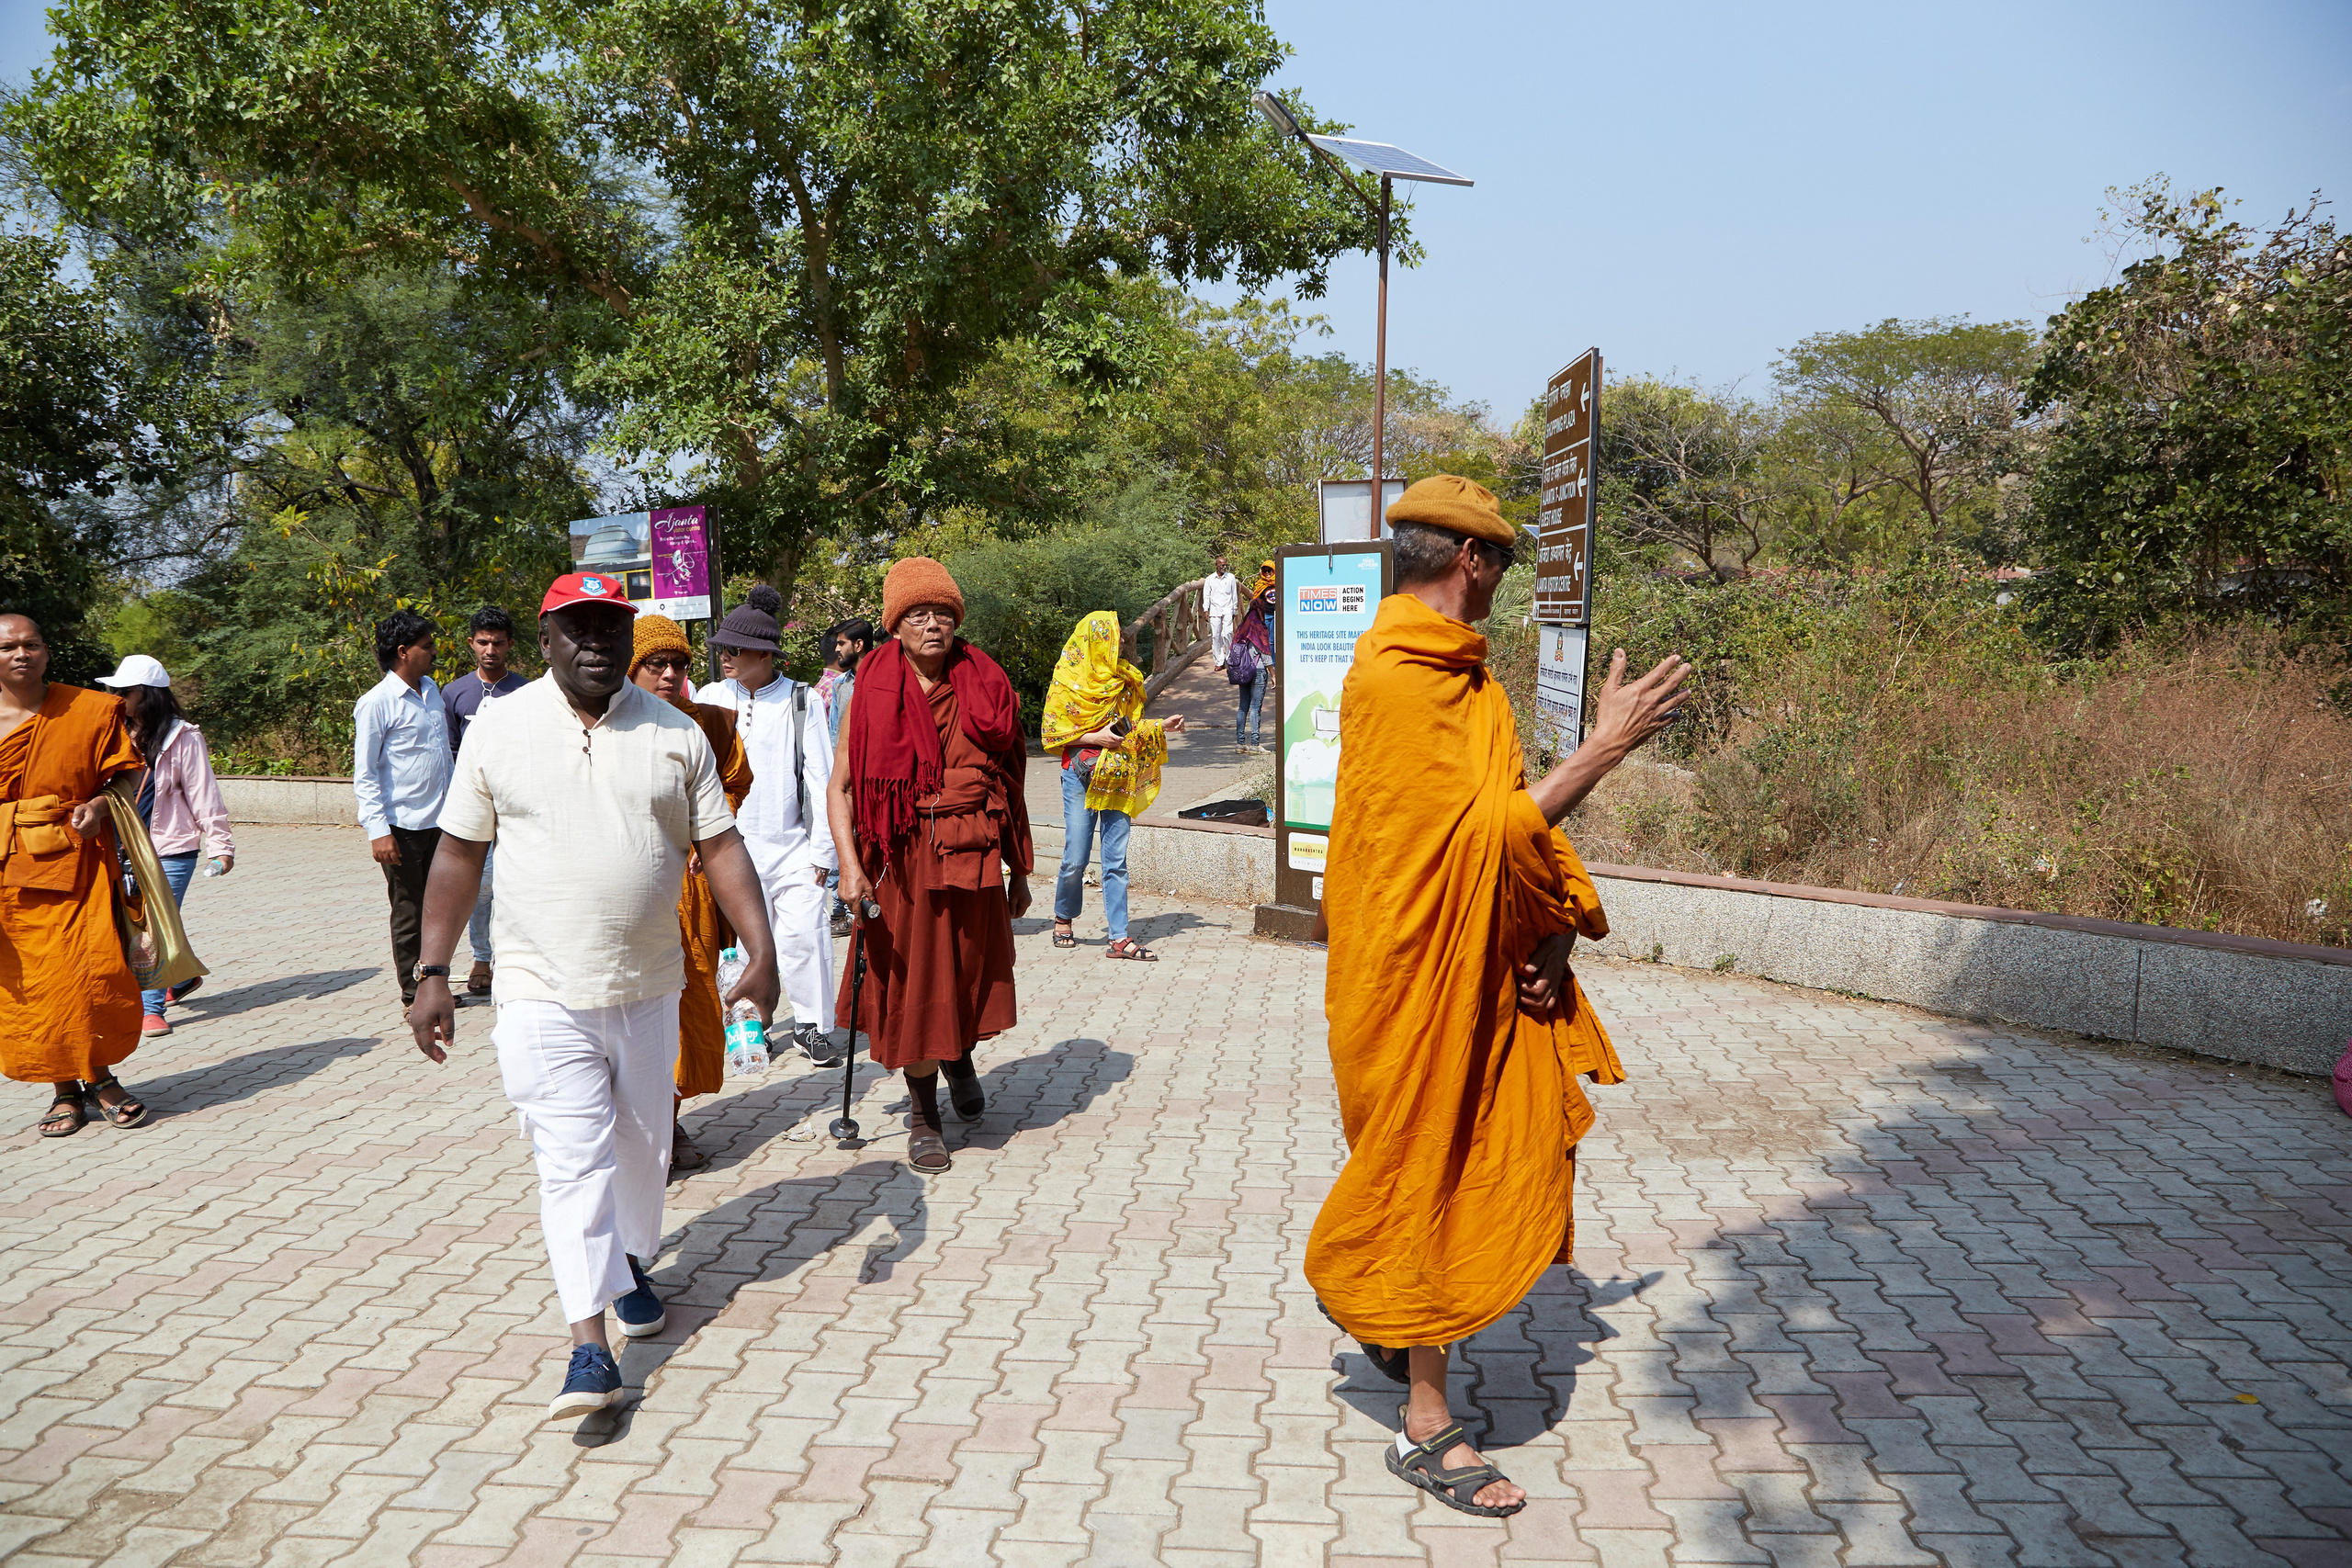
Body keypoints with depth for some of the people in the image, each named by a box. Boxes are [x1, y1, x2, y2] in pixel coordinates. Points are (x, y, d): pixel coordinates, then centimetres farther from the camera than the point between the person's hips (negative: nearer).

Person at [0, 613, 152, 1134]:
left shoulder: (92, 710, 2)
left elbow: (124, 774, 9)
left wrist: (100, 805, -10)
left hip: (76, 859, -1)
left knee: (93, 971, -9)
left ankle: (100, 1076, 11)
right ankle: (64, 1088, 17)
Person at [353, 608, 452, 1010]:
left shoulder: (431, 691, 12)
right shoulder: (377, 702, -10)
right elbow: (364, 774, -10)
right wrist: (378, 830, -17)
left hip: (440, 821, 6)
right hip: (404, 826, -6)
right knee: (409, 912, 3)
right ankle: (413, 994, 13)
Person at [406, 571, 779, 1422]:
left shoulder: (674, 733, 2)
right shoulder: (498, 729, 0)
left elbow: (720, 846, 2)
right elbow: (459, 854, 3)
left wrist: (760, 949, -9)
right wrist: (433, 975, 0)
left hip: (647, 987, 3)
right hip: (542, 990, -2)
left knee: (643, 1143, 16)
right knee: (572, 1155, -7)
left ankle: (631, 1264, 41)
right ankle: (590, 1345, -5)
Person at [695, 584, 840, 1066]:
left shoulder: (802, 702, 0)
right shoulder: (711, 697, 5)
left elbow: (820, 779, 1)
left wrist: (821, 850, -2)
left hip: (791, 842, -1)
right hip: (730, 842, 1)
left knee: (804, 932, -7)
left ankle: (813, 1027, 7)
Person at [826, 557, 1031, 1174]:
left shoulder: (985, 686, 4)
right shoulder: (874, 691, -2)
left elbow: (1011, 784, 9)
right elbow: (841, 786, -3)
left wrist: (1019, 871, 10)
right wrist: (849, 865, -16)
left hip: (974, 858, 2)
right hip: (901, 858, -2)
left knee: (971, 972, 13)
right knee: (911, 983, 5)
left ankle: (960, 1060, 46)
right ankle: (923, 1115, 22)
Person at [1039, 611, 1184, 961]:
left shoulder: (1123, 679, 13)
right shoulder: (1068, 681, -3)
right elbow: (1051, 733, -5)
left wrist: (1160, 726, 7)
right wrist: (1095, 738, -13)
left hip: (1118, 779, 4)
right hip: (1081, 776, -4)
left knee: (1116, 861, 1)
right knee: (1075, 859, -2)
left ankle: (1119, 939, 1)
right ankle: (1064, 918, 24)